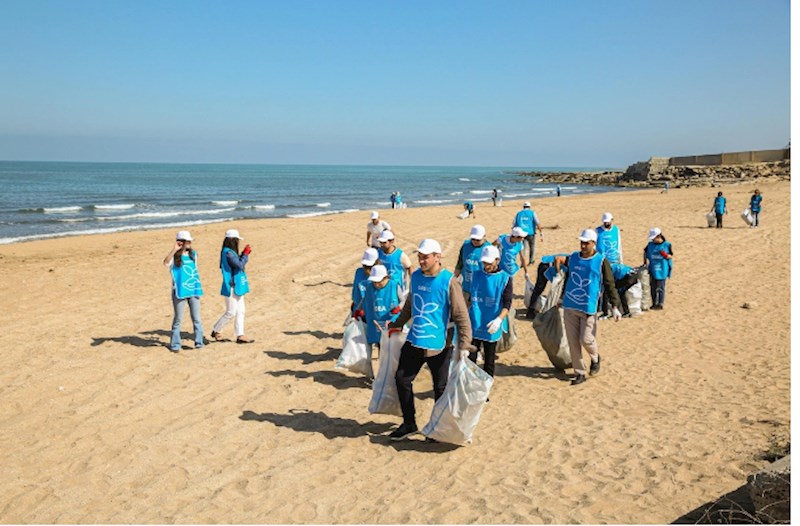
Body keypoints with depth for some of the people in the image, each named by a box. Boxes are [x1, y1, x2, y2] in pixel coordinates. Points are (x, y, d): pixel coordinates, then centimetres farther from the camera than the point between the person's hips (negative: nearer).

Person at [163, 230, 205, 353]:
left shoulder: (193, 254, 9)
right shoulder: (175, 256, -6)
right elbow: (166, 263, -27)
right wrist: (174, 250, -31)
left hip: (193, 290, 4)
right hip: (180, 291, -4)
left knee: (196, 318, 5)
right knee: (178, 319, 4)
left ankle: (199, 341, 11)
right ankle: (175, 344, 12)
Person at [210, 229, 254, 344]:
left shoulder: (231, 252, 11)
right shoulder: (228, 253, -19)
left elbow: (238, 263, 18)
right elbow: (240, 265, -23)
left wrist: (244, 254, 7)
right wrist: (246, 254, -13)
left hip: (237, 286, 10)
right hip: (231, 287, -10)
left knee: (240, 311, 9)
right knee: (231, 312, -2)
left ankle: (240, 335, 13)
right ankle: (216, 331, 14)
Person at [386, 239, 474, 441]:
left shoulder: (449, 282, -15)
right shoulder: (416, 276, 3)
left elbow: (461, 315, -15)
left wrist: (464, 344, -21)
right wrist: (397, 324, 25)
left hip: (438, 345, -6)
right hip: (414, 341, 6)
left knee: (440, 387, 7)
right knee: (402, 379, 7)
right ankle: (409, 424, 22)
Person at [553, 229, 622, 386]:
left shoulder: (601, 261, -5)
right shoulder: (573, 258, 7)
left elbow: (610, 285, -6)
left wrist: (615, 307, -13)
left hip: (588, 308, -4)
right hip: (570, 306, 4)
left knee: (586, 339, -5)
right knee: (573, 342, 5)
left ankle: (595, 358, 29)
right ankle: (580, 373, 18)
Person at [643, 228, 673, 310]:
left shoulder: (667, 245, -6)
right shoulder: (650, 245, 3)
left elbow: (670, 256, 0)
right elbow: (646, 253, 13)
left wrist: (666, 255, -21)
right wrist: (646, 263, 4)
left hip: (662, 270, -4)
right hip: (652, 270, 4)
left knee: (661, 288, 3)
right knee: (653, 288, 10)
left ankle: (661, 304, 11)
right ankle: (654, 304, 21)